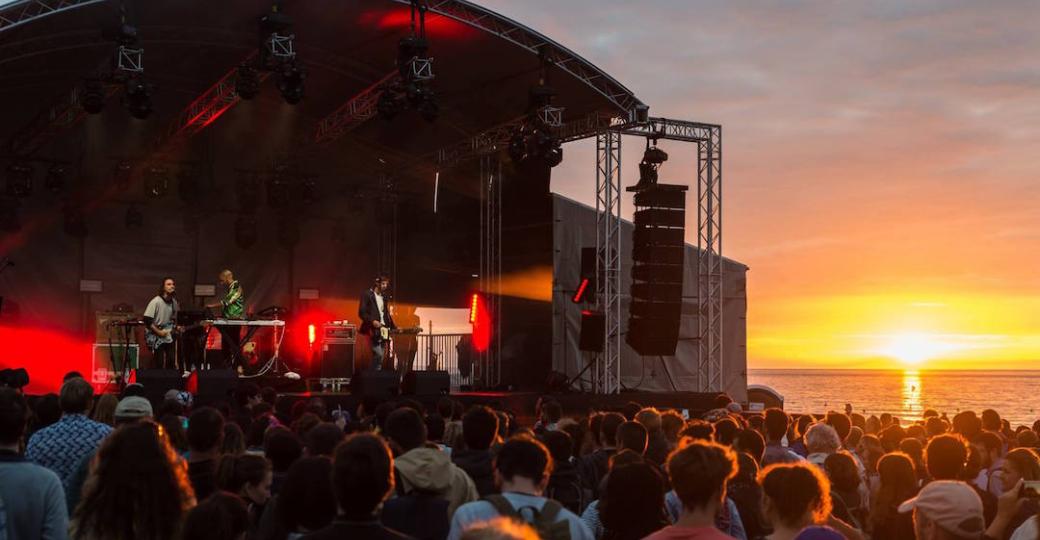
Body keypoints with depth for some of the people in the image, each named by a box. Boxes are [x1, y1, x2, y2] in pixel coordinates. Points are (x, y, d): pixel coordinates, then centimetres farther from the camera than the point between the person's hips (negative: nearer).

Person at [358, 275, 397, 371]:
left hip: (383, 330, 7)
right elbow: (361, 312, -9)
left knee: (381, 355, 4)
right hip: (373, 330, -7)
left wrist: (394, 327, 11)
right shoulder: (367, 294, -4)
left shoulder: (384, 297, 18)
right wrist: (372, 321, -22)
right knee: (378, 354, -18)